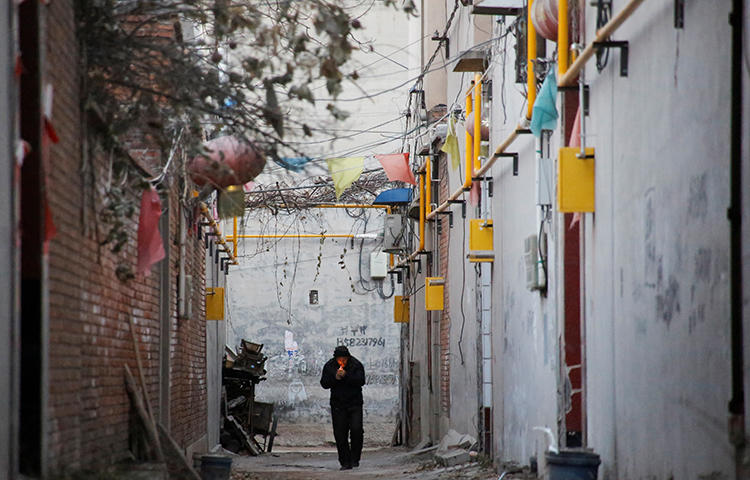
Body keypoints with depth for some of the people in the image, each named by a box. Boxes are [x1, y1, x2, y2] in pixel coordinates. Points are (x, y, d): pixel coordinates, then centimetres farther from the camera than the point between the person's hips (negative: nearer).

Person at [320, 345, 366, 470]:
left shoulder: (356, 365, -5)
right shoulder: (329, 366, 1)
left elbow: (361, 381, -15)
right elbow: (324, 384, -3)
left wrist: (346, 376, -24)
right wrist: (335, 377, -18)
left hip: (354, 404, -2)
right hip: (337, 405, 2)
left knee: (356, 430, -15)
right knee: (340, 434, 1)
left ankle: (355, 458, 1)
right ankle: (345, 462, 8)